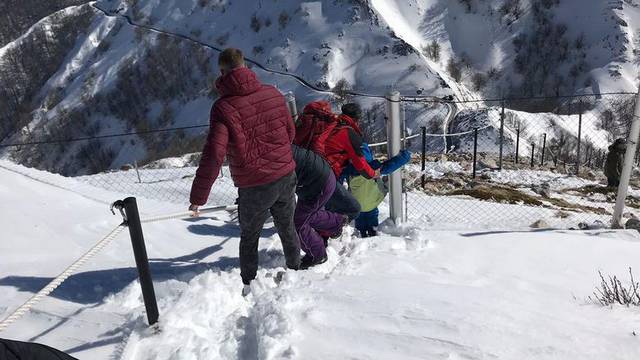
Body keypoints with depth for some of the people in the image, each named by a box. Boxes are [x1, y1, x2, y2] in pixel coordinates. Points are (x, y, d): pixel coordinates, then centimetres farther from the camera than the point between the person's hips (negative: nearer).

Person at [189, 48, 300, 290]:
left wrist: (198, 197, -14)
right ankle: (295, 269, 44)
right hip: (287, 177, 4)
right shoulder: (273, 93, -3)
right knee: (287, 228, 26)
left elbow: (213, 156, -22)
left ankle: (248, 285, 32)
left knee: (249, 237, 20)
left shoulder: (223, 107, -17)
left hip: (254, 188, -4)